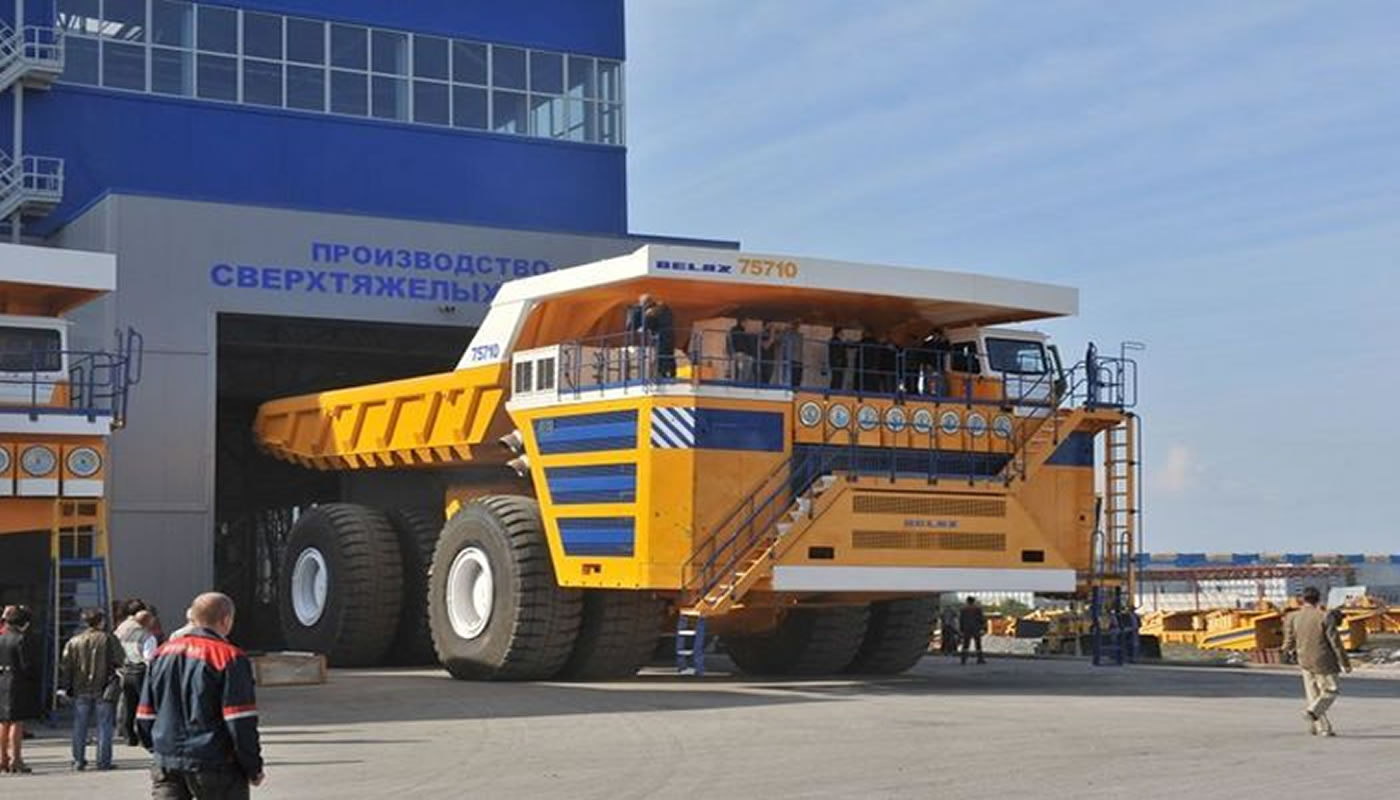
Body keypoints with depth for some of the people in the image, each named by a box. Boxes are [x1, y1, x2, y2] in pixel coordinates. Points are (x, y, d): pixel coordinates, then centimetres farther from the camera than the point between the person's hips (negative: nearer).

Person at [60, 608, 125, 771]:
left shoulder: (74, 642, 3)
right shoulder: (109, 639, -6)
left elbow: (65, 666, 3)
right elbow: (120, 661, -8)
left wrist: (63, 687, 8)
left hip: (81, 690, 3)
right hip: (103, 690, -3)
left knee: (80, 727, 11)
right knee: (104, 726, 3)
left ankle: (78, 760, 11)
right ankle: (103, 761, 2)